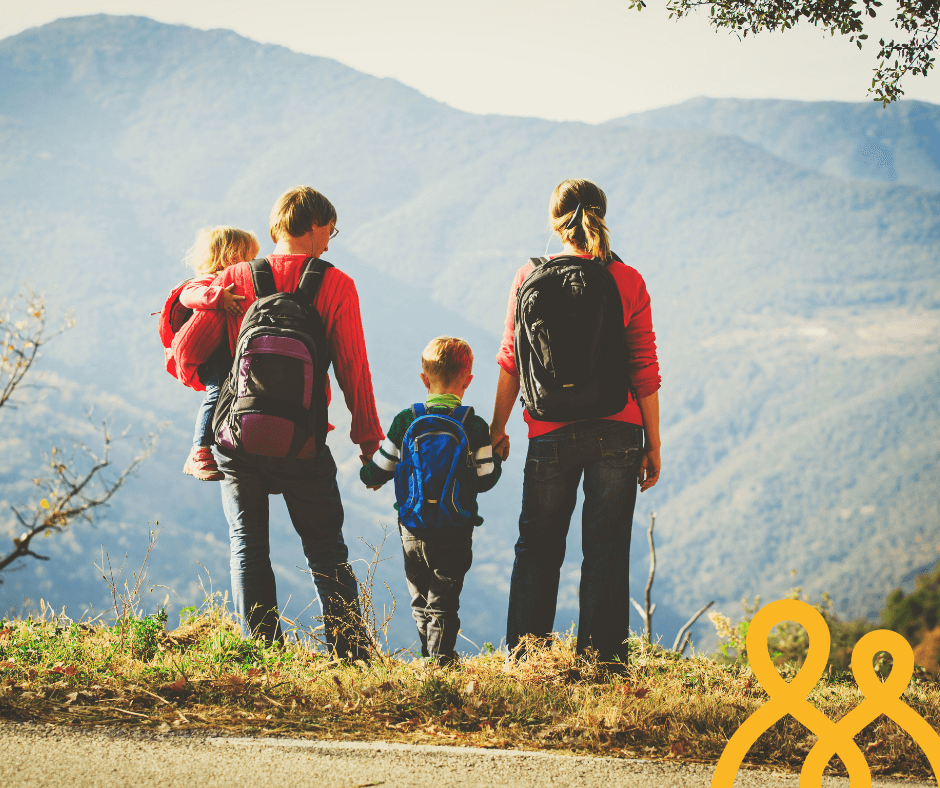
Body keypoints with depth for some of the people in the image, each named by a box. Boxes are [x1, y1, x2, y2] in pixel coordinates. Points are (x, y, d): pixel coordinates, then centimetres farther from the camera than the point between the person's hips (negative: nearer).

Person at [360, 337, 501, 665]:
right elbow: (485, 479, -2)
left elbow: (380, 470, 3)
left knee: (420, 600, 15)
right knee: (444, 600, 2)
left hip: (413, 531, 2)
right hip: (456, 533, -2)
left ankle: (429, 658, 20)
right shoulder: (475, 427, -7)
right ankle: (442, 657, -7)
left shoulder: (405, 421, -2)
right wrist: (497, 455, 18)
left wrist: (367, 475, 26)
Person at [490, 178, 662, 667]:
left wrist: (497, 429, 13)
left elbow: (512, 362, 3)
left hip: (551, 434, 0)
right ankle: (601, 660, 7)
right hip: (617, 433, 0)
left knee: (537, 549, 12)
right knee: (607, 551, 6)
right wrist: (652, 443, 5)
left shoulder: (530, 278, -1)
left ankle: (523, 659, 13)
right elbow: (644, 370, -1)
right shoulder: (628, 282, -2)